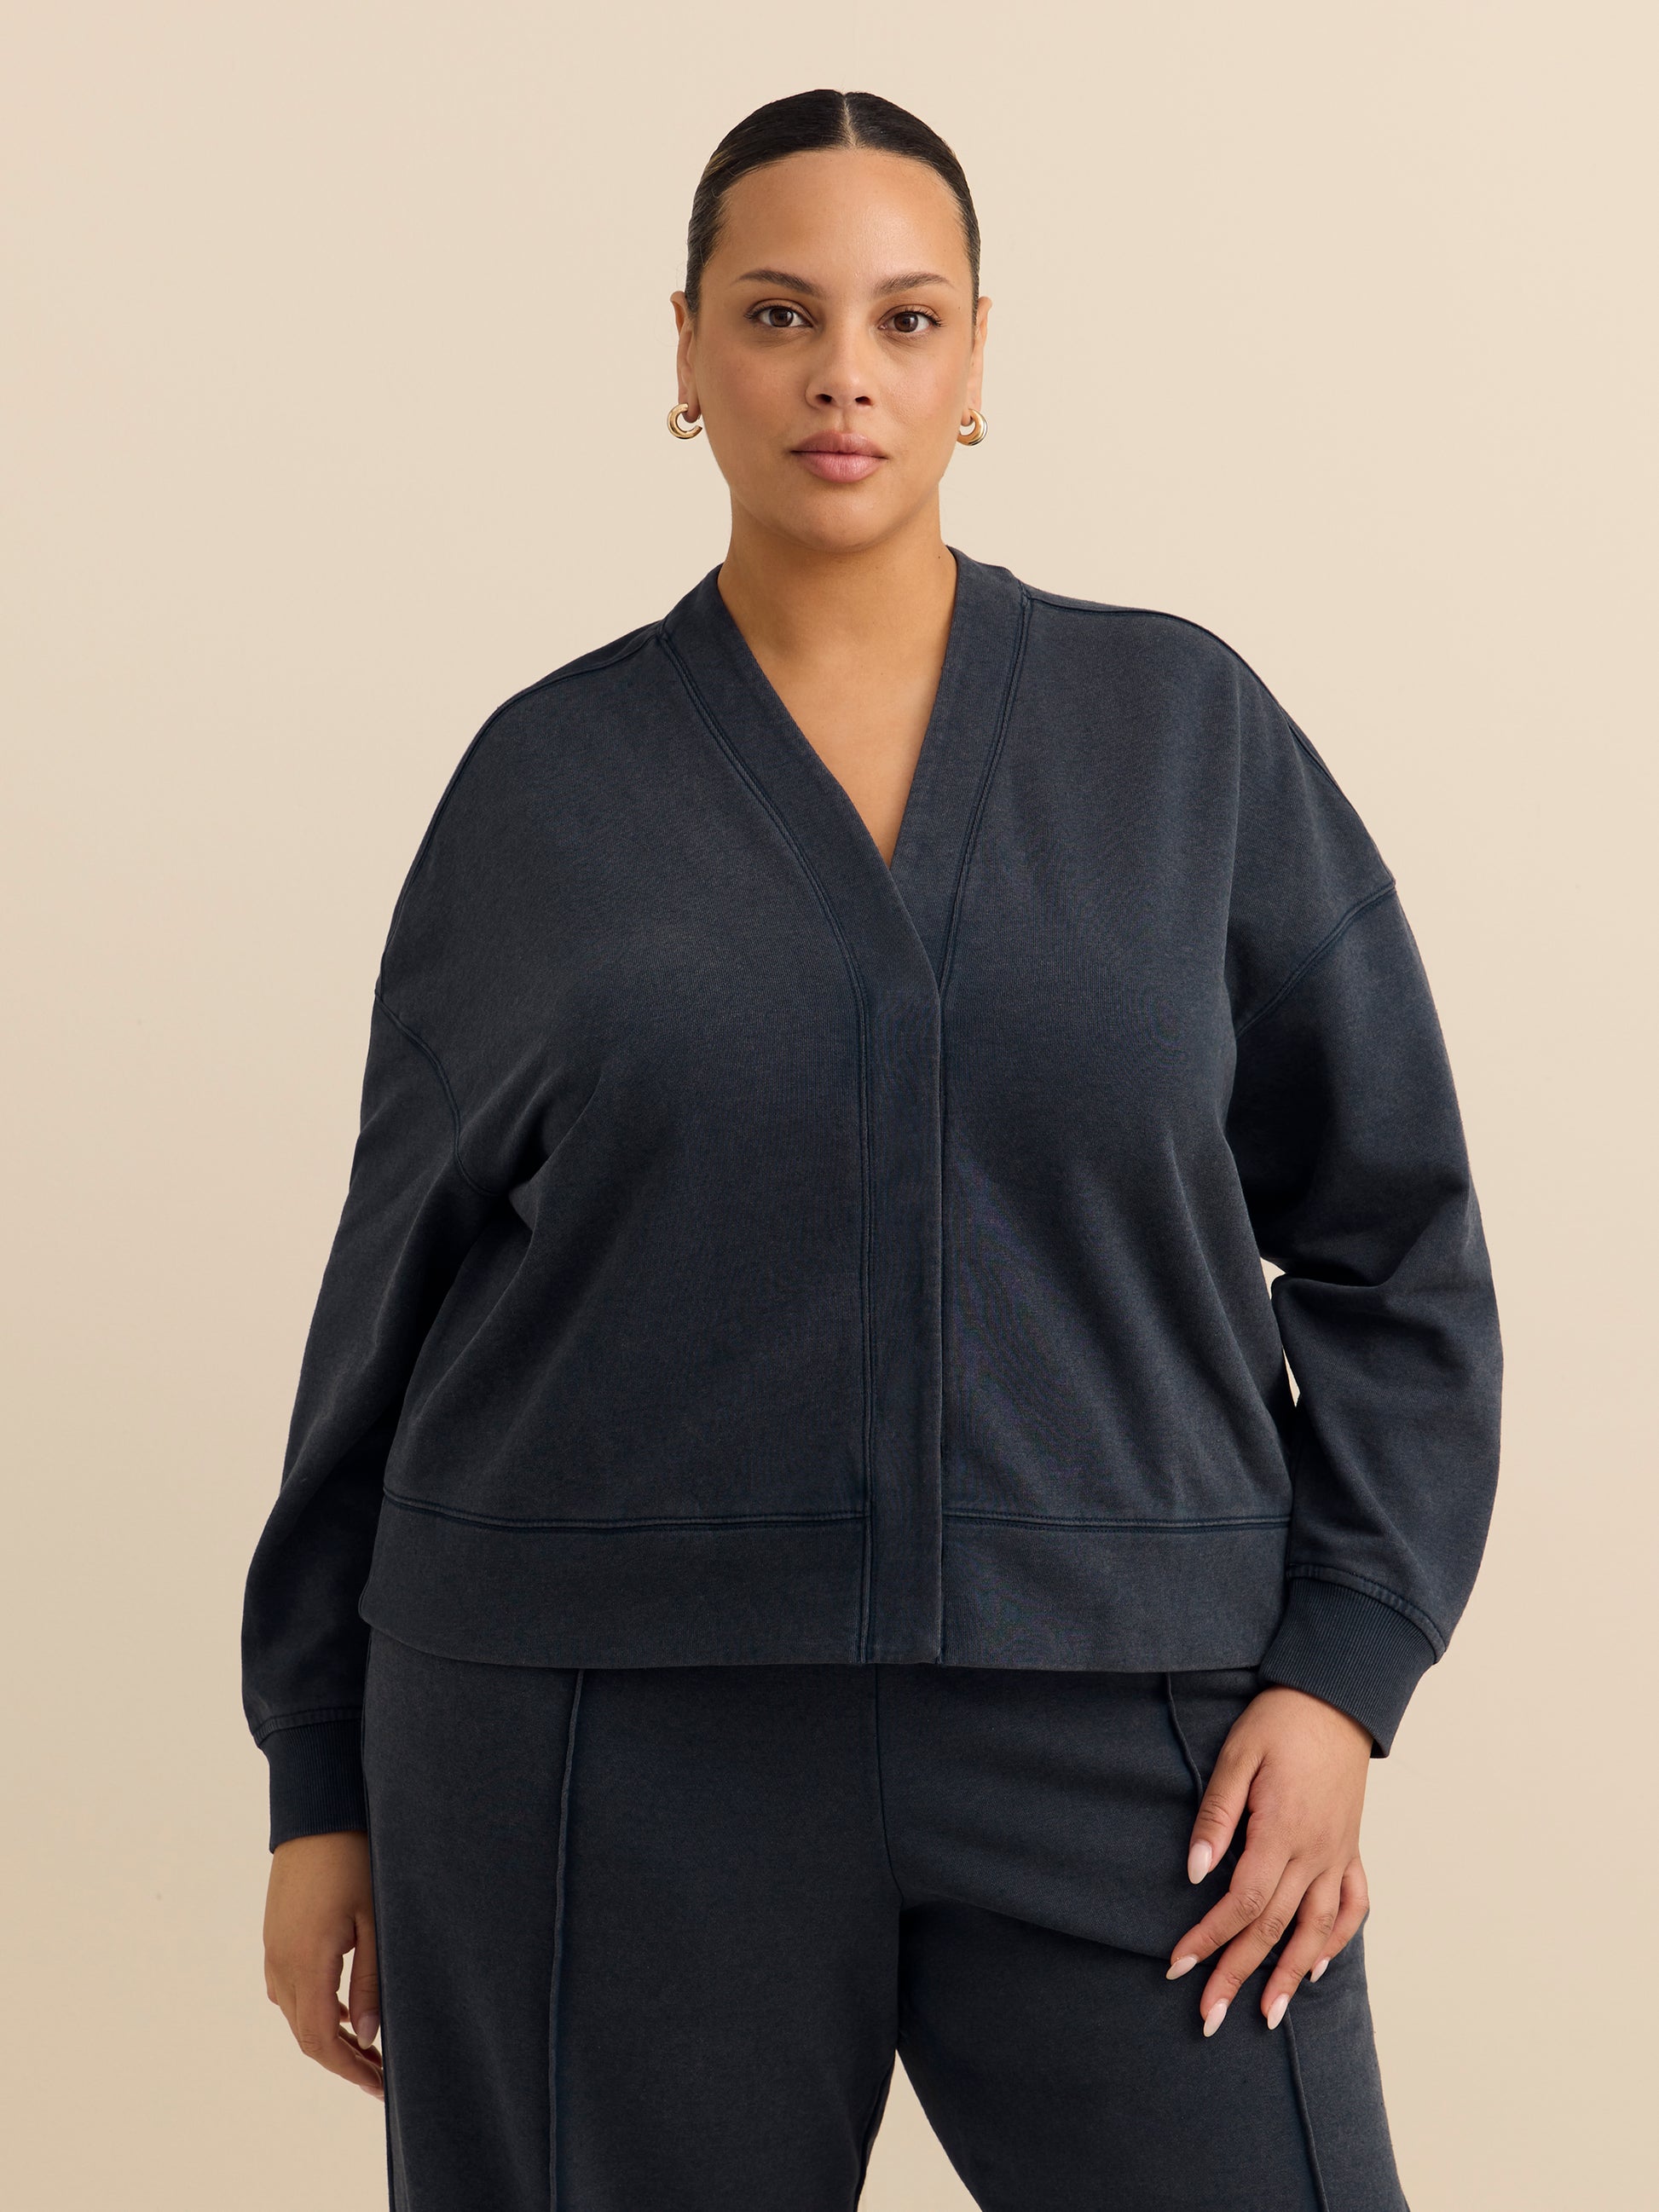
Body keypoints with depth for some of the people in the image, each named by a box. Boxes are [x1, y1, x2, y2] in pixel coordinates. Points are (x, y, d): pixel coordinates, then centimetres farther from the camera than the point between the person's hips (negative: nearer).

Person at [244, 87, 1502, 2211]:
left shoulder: (1185, 730, 4)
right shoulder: (546, 782, 4)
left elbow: (1391, 1236, 5)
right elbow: (399, 1298, 9)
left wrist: (1339, 1674, -6)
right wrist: (324, 1783, 8)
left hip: (1112, 1734, 0)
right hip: (618, 1730, 0)